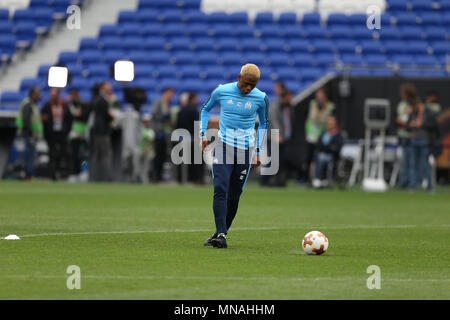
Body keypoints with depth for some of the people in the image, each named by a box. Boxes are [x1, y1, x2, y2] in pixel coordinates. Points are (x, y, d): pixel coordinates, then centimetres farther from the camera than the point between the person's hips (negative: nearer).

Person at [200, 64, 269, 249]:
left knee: (234, 196, 2)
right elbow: (206, 109, 16)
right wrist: (203, 134, 6)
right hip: (223, 146, -1)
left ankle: (220, 234, 18)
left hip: (245, 150, 1)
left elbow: (263, 124, 15)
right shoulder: (221, 92, -3)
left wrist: (258, 151, 14)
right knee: (220, 190, -17)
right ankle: (221, 235, -23)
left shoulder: (261, 98, -2)